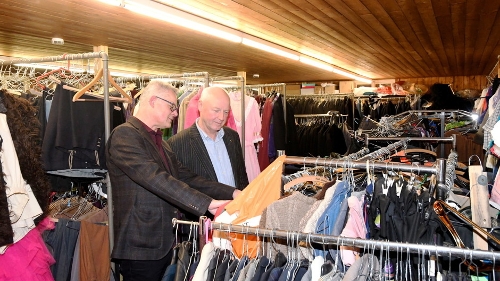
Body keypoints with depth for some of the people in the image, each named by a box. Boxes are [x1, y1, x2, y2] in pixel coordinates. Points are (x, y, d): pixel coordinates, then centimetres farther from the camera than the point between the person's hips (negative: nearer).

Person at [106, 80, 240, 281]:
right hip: (141, 247, -9)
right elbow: (156, 179, -27)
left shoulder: (160, 142, 15)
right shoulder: (125, 135, -15)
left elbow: (186, 178, 7)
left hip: (164, 243, 9)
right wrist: (206, 203, -30)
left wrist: (231, 193, -4)